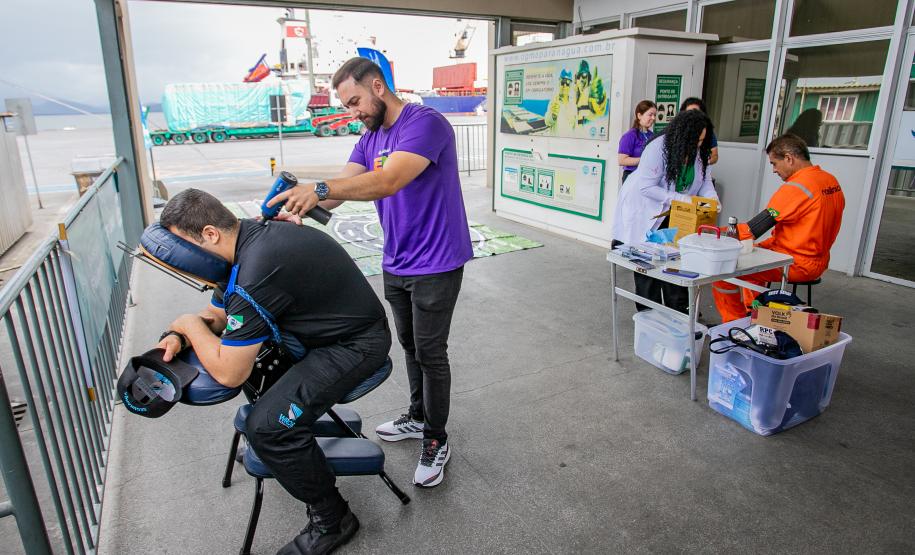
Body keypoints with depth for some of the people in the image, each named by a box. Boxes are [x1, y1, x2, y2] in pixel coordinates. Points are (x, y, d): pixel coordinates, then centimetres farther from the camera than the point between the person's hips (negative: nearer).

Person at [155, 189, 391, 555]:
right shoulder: (247, 239, 1)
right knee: (239, 345, 22)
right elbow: (215, 315, 14)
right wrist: (176, 337, -7)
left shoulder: (257, 270, -30)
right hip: (325, 328, 10)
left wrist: (190, 323, -7)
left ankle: (331, 519, 3)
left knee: (268, 424, -22)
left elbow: (229, 374, -23)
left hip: (357, 344, -10)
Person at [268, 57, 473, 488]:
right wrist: (296, 209, -19)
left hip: (434, 265, -8)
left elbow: (389, 181, -33)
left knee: (430, 353, 2)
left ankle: (436, 441, 20)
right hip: (396, 264, 8)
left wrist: (320, 189, -40)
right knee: (410, 346, 19)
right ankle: (418, 417, 39)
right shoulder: (370, 139, 9)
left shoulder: (426, 124, -18)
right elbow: (341, 187, -2)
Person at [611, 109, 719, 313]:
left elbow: (705, 181, 3)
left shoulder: (699, 151, -4)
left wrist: (712, 199, -18)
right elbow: (646, 187, -27)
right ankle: (648, 311, 15)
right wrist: (679, 198, -29)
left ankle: (678, 310, 16)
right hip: (645, 213, -5)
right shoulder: (658, 148, -25)